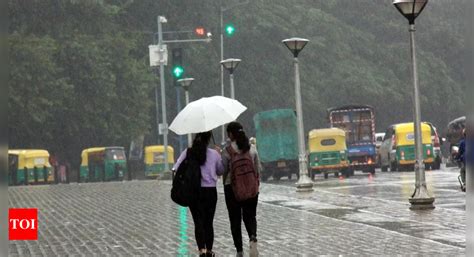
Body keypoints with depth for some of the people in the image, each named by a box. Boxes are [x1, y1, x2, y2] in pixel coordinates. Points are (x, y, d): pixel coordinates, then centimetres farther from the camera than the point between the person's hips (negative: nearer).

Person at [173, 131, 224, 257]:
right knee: (209, 222, 13)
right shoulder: (214, 154, -4)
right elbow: (221, 171, 10)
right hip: (210, 191, 0)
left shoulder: (187, 153, -5)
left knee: (198, 222, 2)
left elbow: (176, 169, -10)